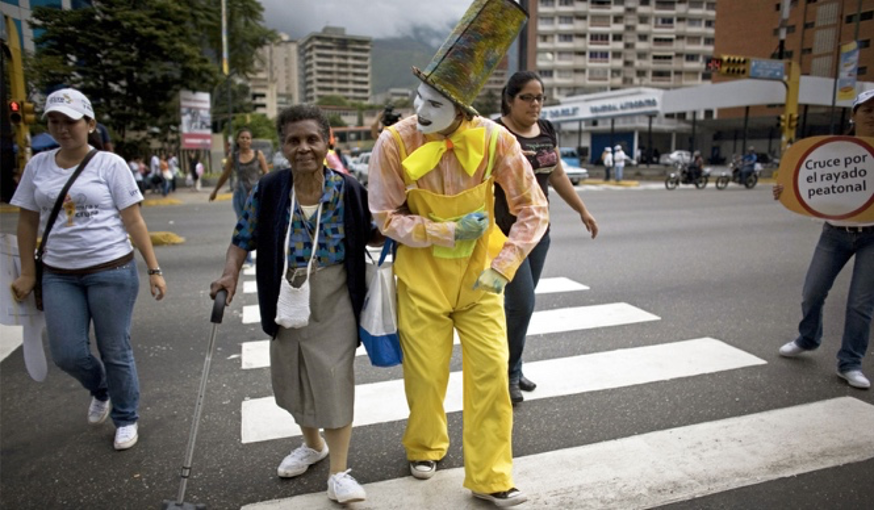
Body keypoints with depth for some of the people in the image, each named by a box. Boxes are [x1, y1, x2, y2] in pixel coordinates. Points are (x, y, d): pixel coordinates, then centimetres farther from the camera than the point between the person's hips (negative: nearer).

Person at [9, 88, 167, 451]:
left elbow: (134, 222, -6)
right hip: (58, 275, 4)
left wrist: (154, 270, -9)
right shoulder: (38, 165, 7)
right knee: (66, 354, 4)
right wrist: (27, 274, 9)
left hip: (112, 271, -4)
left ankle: (126, 419, 26)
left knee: (115, 352, 5)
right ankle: (100, 390, 37)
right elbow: (28, 221, 12)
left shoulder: (110, 164, -5)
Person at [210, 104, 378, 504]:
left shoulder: (347, 190, -10)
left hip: (333, 301, -3)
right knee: (290, 375, 16)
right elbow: (244, 237, 1)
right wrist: (231, 274, -12)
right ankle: (312, 444, 42)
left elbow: (369, 234, 3)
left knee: (333, 378, -6)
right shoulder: (268, 190, -7)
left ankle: (339, 473, 8)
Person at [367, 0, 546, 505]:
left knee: (491, 373, 1)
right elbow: (387, 218, -8)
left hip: (478, 278, 1)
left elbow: (534, 209, -8)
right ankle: (425, 448, 42)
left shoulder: (494, 140, -14)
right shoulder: (395, 143, -16)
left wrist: (501, 269, -16)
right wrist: (449, 232, -18)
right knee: (426, 374, 11)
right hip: (421, 279, 0)